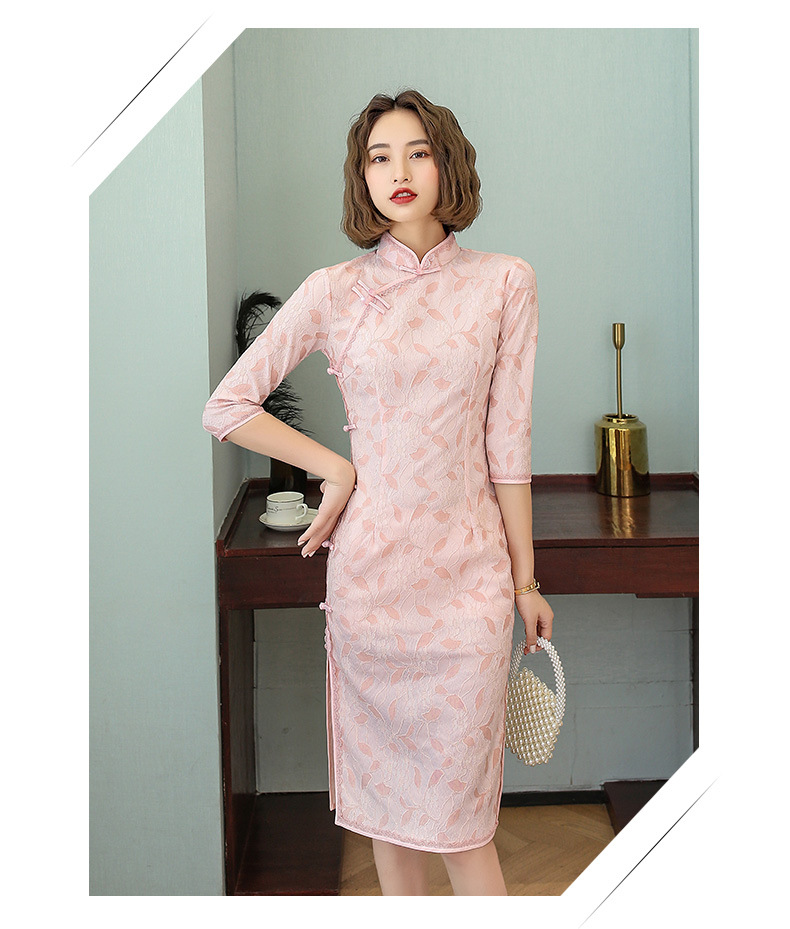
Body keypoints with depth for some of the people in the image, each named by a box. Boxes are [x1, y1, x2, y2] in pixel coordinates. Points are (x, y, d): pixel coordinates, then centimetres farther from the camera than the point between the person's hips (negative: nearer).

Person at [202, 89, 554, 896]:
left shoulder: (504, 283, 1)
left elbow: (508, 441, 2)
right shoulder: (335, 291, -1)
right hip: (371, 563, 1)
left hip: (468, 571, 0)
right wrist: (335, 469, -2)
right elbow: (225, 407, 3)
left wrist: (525, 579, 4)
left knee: (457, 802, 4)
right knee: (387, 788, 13)